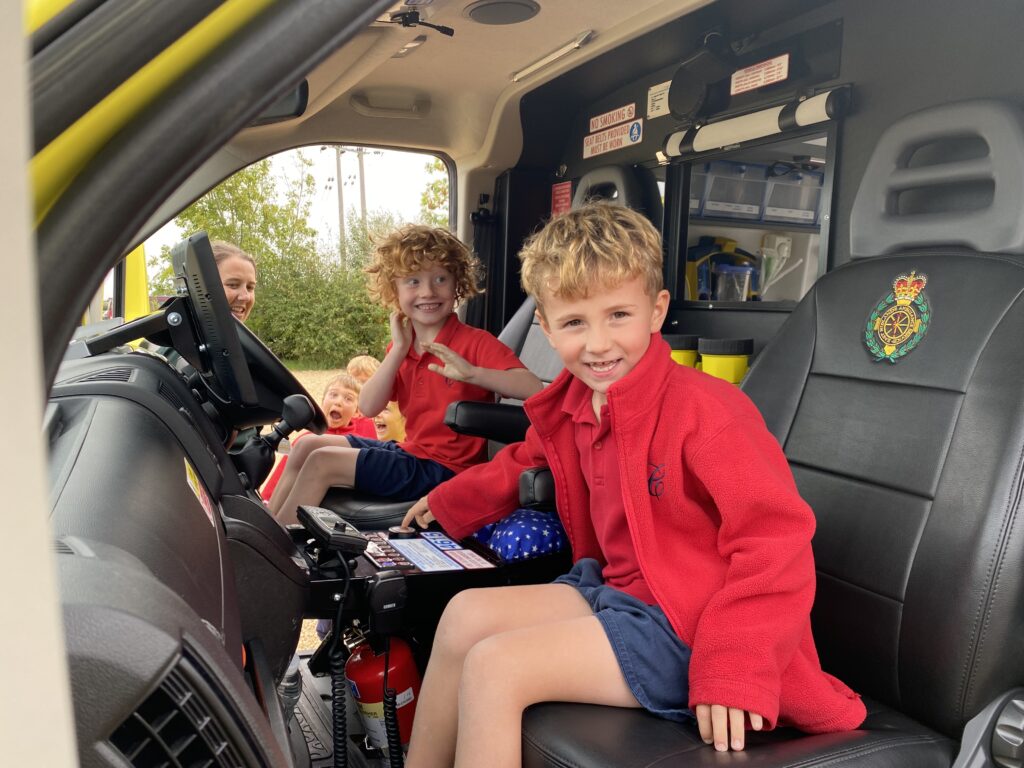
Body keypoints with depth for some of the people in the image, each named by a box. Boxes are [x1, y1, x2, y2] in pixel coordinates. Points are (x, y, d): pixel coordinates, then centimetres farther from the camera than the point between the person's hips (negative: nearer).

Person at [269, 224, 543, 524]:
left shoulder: (475, 342, -14)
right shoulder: (401, 345, 7)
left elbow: (534, 389, -28)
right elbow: (368, 407, -5)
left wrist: (471, 372, -38)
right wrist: (398, 350, -12)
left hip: (443, 468, -8)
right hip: (410, 451, 8)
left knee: (322, 461, -13)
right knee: (308, 446, 10)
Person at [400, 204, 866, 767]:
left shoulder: (703, 409, -22)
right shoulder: (573, 405, 3)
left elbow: (775, 539, -24)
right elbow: (526, 463, 26)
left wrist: (731, 670, -27)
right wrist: (449, 503, 27)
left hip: (680, 627, -8)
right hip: (613, 588, 8)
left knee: (492, 667, -18)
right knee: (466, 615, 1)